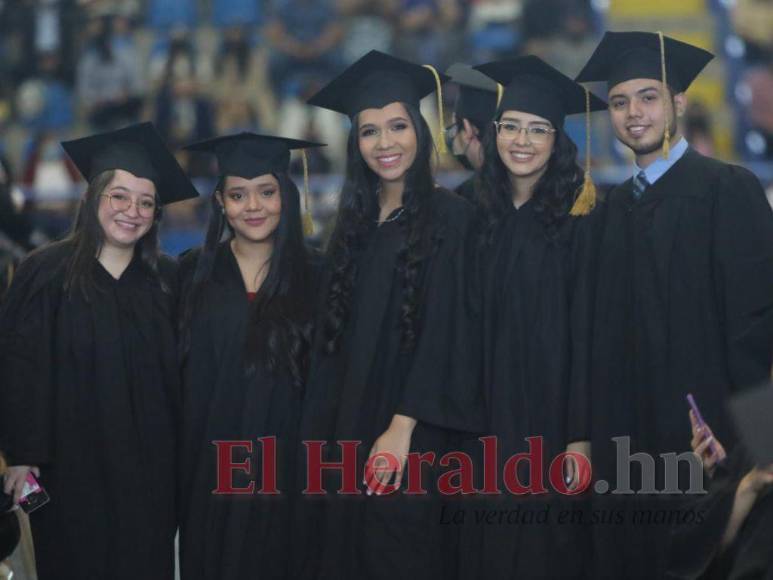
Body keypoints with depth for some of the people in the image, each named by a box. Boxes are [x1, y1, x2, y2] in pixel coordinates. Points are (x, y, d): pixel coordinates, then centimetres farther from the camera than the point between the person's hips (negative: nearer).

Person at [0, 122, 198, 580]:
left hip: (149, 469, 3)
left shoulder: (166, 280, 5)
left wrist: (183, 456, 3)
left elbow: (180, 372, 7)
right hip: (72, 467, -3)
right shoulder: (47, 272, -5)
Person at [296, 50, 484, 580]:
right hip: (345, 429, 6)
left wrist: (402, 427, -19)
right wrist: (321, 434, 8)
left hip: (406, 435, -6)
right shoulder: (355, 222, 13)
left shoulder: (451, 217, -7)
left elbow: (446, 332, -13)